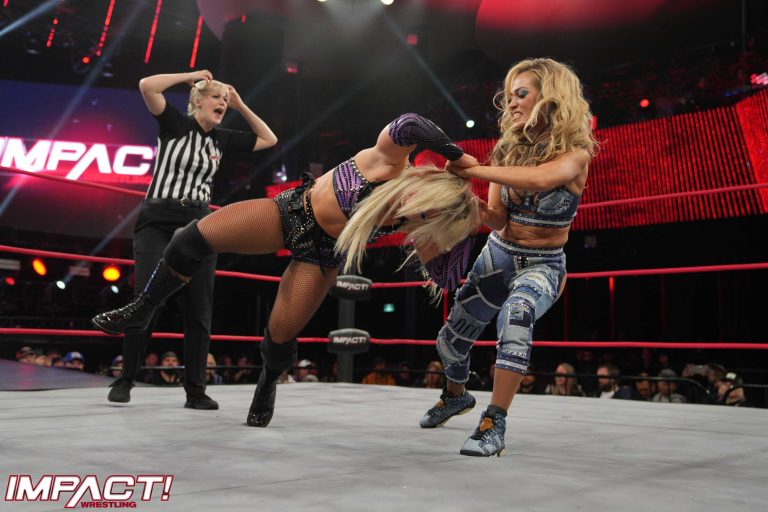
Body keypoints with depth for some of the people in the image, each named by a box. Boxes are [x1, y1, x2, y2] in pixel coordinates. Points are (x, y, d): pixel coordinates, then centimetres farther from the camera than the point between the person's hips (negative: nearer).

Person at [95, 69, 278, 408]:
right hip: (157, 223, -4)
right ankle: (125, 381, 5)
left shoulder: (222, 140, 13)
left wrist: (240, 106, 14)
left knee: (199, 311, 0)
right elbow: (147, 86, -15)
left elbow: (269, 139, 21)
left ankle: (196, 391, 6)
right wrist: (191, 76, -4)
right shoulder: (175, 124, 0)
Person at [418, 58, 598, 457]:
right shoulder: (510, 148, -1)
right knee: (450, 339, 12)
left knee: (516, 313, -38)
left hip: (542, 264, -5)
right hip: (498, 254, 5)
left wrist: (474, 169, -36)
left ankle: (494, 425, -32)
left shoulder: (576, 154, -15)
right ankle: (456, 395, 45)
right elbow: (498, 219, -8)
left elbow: (541, 178, -39)